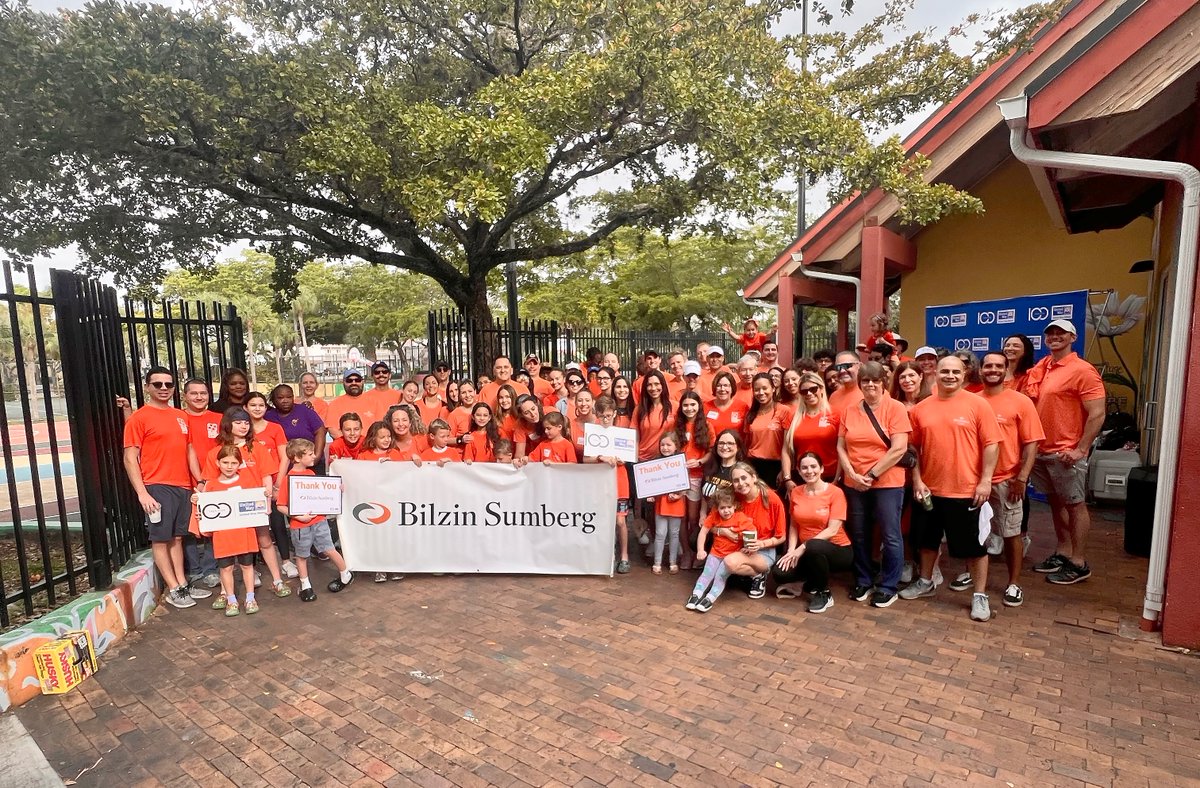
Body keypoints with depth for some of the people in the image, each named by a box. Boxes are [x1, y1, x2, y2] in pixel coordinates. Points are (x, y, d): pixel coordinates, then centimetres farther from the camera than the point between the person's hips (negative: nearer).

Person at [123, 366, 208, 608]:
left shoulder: (181, 416, 13)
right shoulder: (139, 417, -4)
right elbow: (130, 458, -8)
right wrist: (142, 493, -15)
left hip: (183, 487, 6)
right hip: (157, 488, -5)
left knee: (177, 537, 13)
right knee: (161, 539, 3)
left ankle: (183, 585, 20)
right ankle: (173, 590, 10)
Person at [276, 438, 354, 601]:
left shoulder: (311, 473, 3)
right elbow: (281, 506, -13)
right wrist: (299, 517, -21)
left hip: (319, 521, 4)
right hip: (300, 525, -4)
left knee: (329, 550, 5)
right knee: (302, 556, 14)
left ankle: (346, 575, 24)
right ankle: (305, 586, 31)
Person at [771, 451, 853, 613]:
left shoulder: (835, 492, -14)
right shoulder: (795, 492, 2)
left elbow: (832, 530, -19)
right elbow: (794, 525, 7)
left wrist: (802, 548, -23)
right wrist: (792, 549, -11)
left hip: (837, 549, -4)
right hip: (806, 551, 4)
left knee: (813, 546, -39)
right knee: (779, 572, -22)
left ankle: (824, 593, -11)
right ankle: (809, 584, 12)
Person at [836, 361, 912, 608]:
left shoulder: (895, 408, -7)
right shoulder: (849, 411, 6)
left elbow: (899, 449, -14)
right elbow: (841, 447, 5)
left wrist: (872, 475, -14)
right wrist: (852, 475, -9)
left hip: (887, 483, -4)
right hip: (854, 484, 4)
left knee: (890, 536, 4)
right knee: (859, 535, 13)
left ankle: (888, 587, 20)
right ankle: (863, 581, 28)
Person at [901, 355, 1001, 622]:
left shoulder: (977, 404, -6)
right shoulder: (921, 408, 2)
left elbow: (991, 444, -7)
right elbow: (914, 448, 6)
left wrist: (985, 480, -12)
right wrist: (917, 480, -1)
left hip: (966, 490, -4)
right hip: (929, 489, 4)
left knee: (973, 544, 7)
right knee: (928, 539, 19)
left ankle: (980, 595, 22)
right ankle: (925, 582, 37)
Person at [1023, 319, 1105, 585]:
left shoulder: (1082, 370, -10)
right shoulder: (1039, 369, 9)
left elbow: (1097, 414, -14)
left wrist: (1081, 449, -17)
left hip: (1066, 453, -6)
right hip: (1041, 450, 6)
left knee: (1075, 505, 4)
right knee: (1056, 502, 15)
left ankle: (1079, 564, 13)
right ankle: (1062, 553, 27)